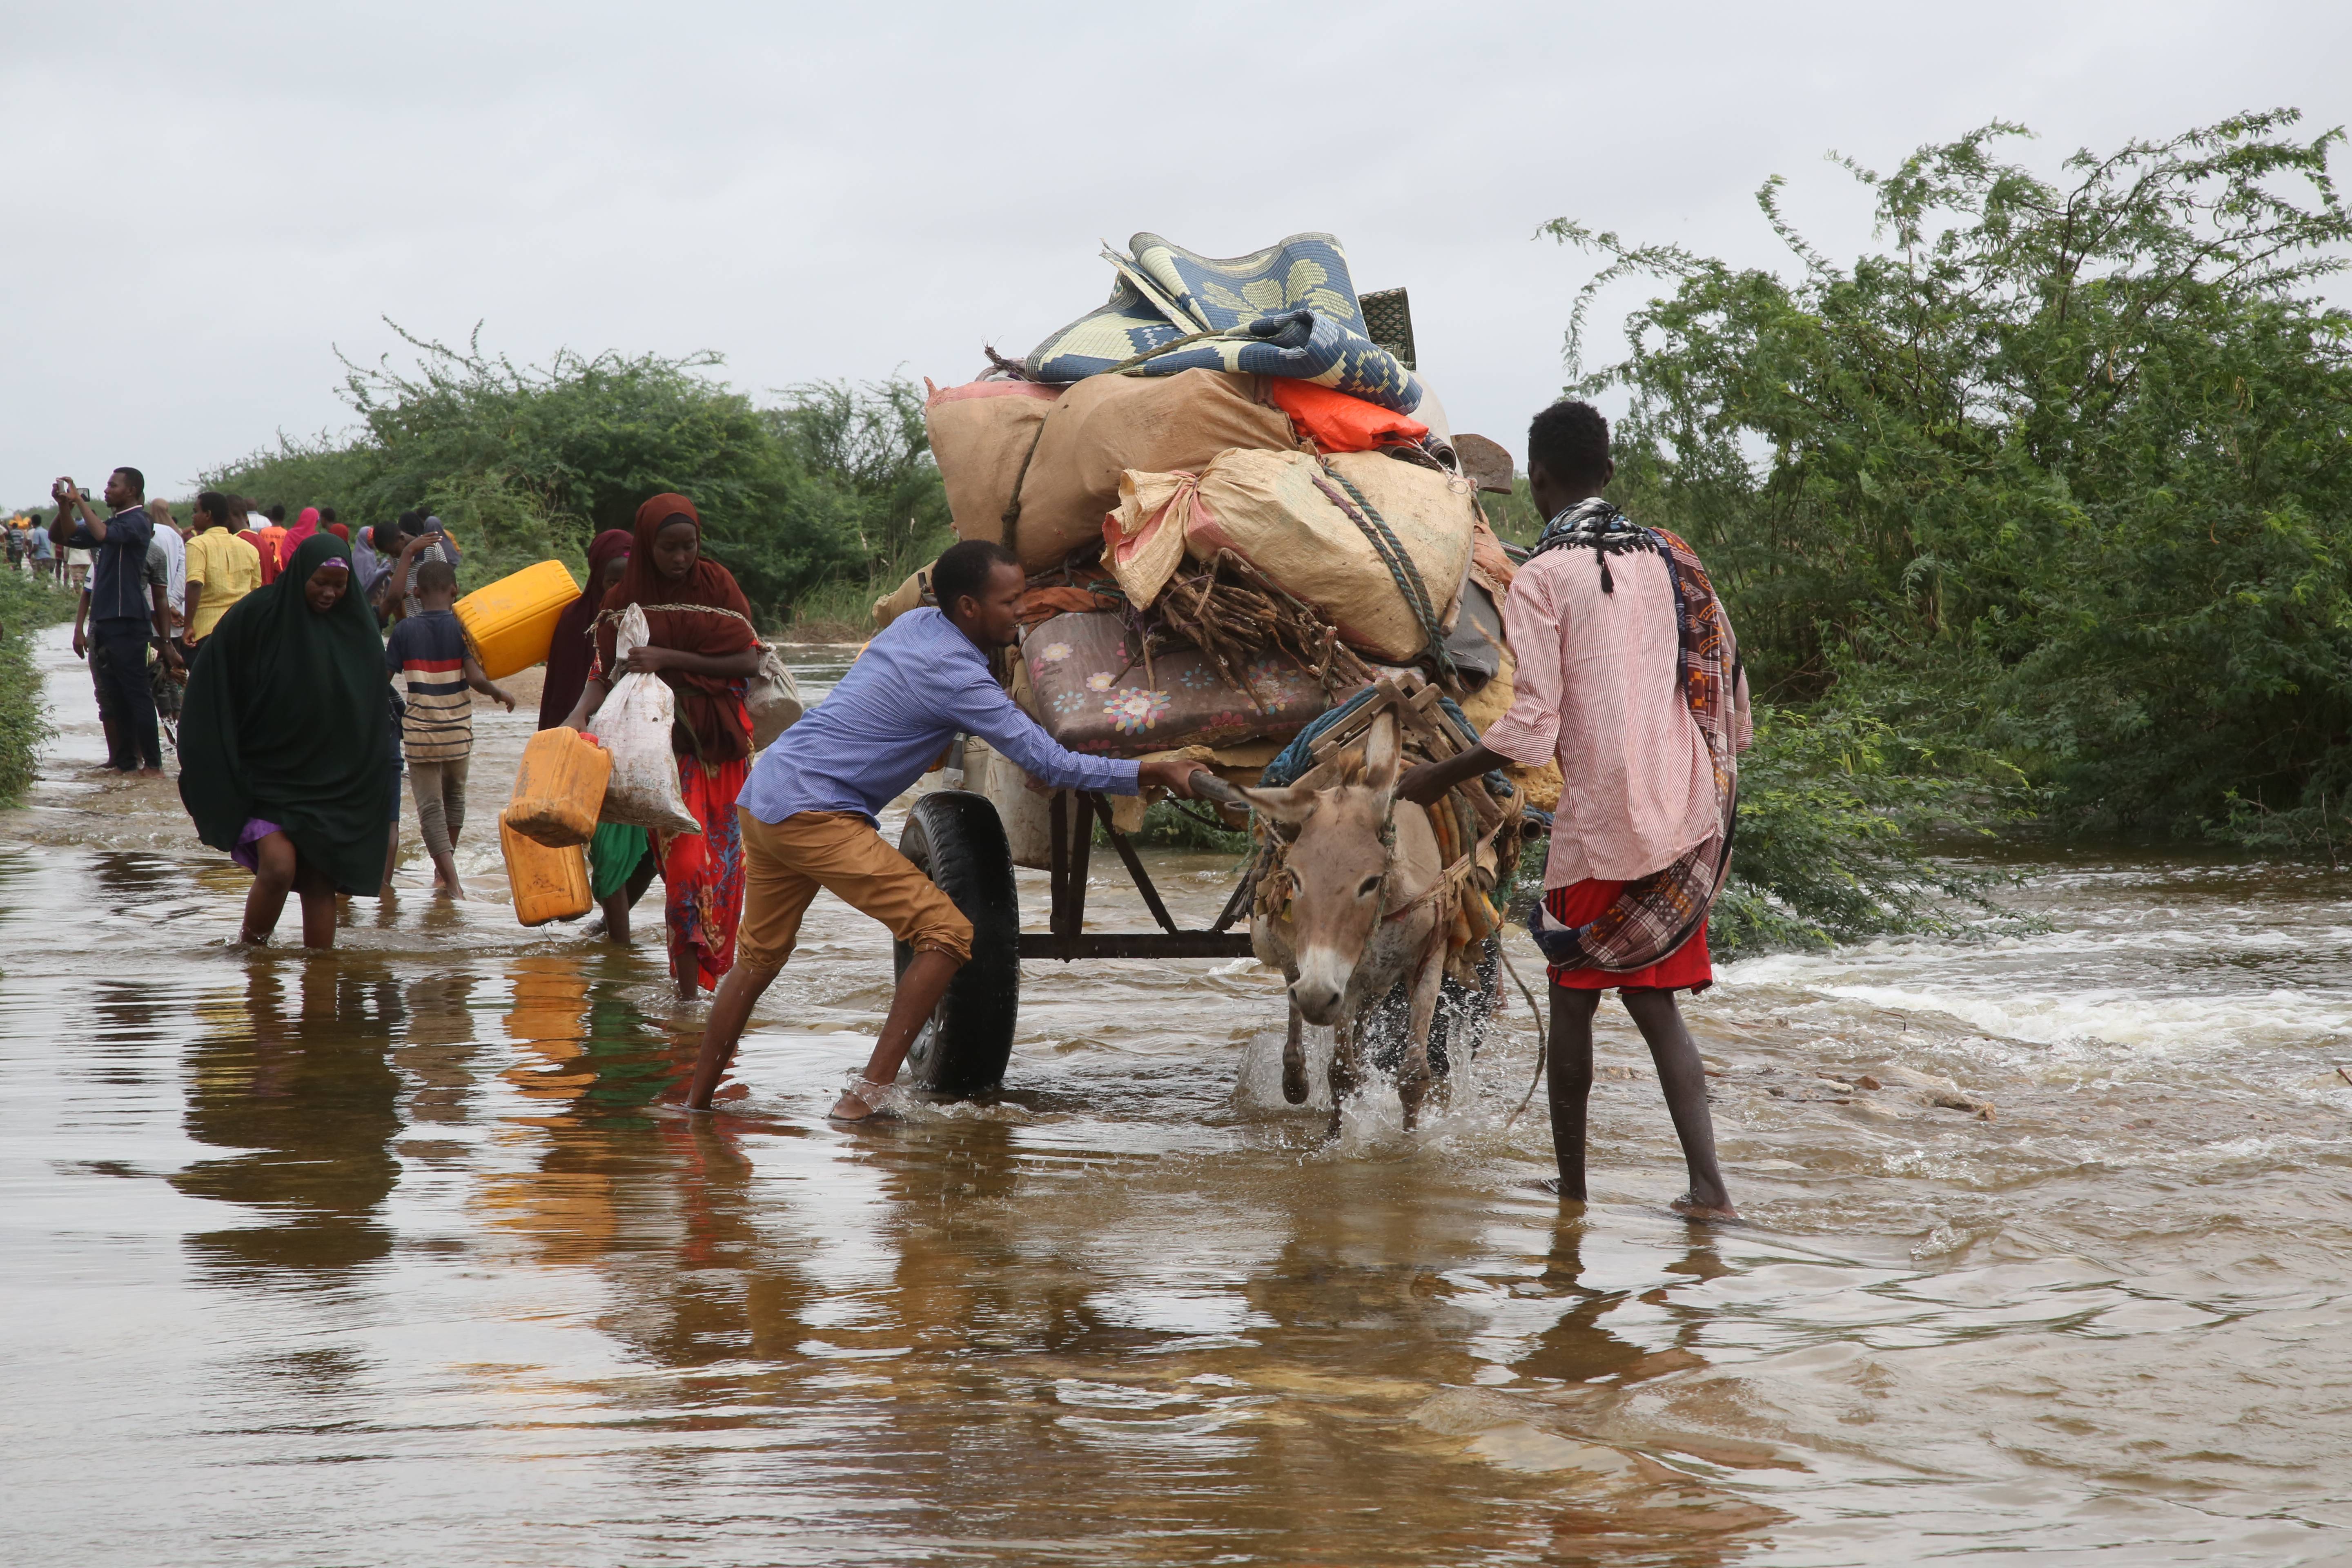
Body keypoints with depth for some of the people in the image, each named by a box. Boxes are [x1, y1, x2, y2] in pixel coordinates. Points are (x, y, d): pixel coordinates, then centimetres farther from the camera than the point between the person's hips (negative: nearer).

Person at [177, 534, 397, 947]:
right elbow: (212, 692, -6)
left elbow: (377, 711, 13)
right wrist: (211, 771, -10)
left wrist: (382, 776, 11)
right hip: (266, 774, -3)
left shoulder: (356, 627, 3)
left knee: (320, 881, 1)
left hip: (332, 783, 3)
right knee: (278, 866, -18)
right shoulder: (254, 617, -8)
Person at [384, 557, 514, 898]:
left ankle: (452, 881, -12)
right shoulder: (461, 627, -7)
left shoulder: (405, 630, -3)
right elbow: (476, 679, -16)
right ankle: (444, 871, 30)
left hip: (419, 732, -1)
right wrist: (500, 693, 2)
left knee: (430, 806, 0)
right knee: (454, 796, 23)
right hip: (458, 731, 1)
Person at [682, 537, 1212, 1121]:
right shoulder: (957, 678, -15)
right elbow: (1051, 765, -16)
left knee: (760, 957, 23)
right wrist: (1153, 773, -12)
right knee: (947, 934, -10)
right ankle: (866, 1097, -15)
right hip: (815, 815, -10)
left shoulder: (916, 624, 12)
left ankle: (696, 1100, 28)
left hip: (761, 799, 10)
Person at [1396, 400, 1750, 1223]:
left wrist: (1436, 778, -4)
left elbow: (1527, 728, -15)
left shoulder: (1541, 579, -9)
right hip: (1682, 816, 5)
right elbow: (1728, 675, 13)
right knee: (1654, 1001, 8)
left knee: (1573, 1000, 8)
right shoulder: (1664, 558, 10)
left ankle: (1572, 1188, 12)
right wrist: (1716, 779, 27)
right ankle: (1707, 1185, -4)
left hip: (1599, 820, -5)